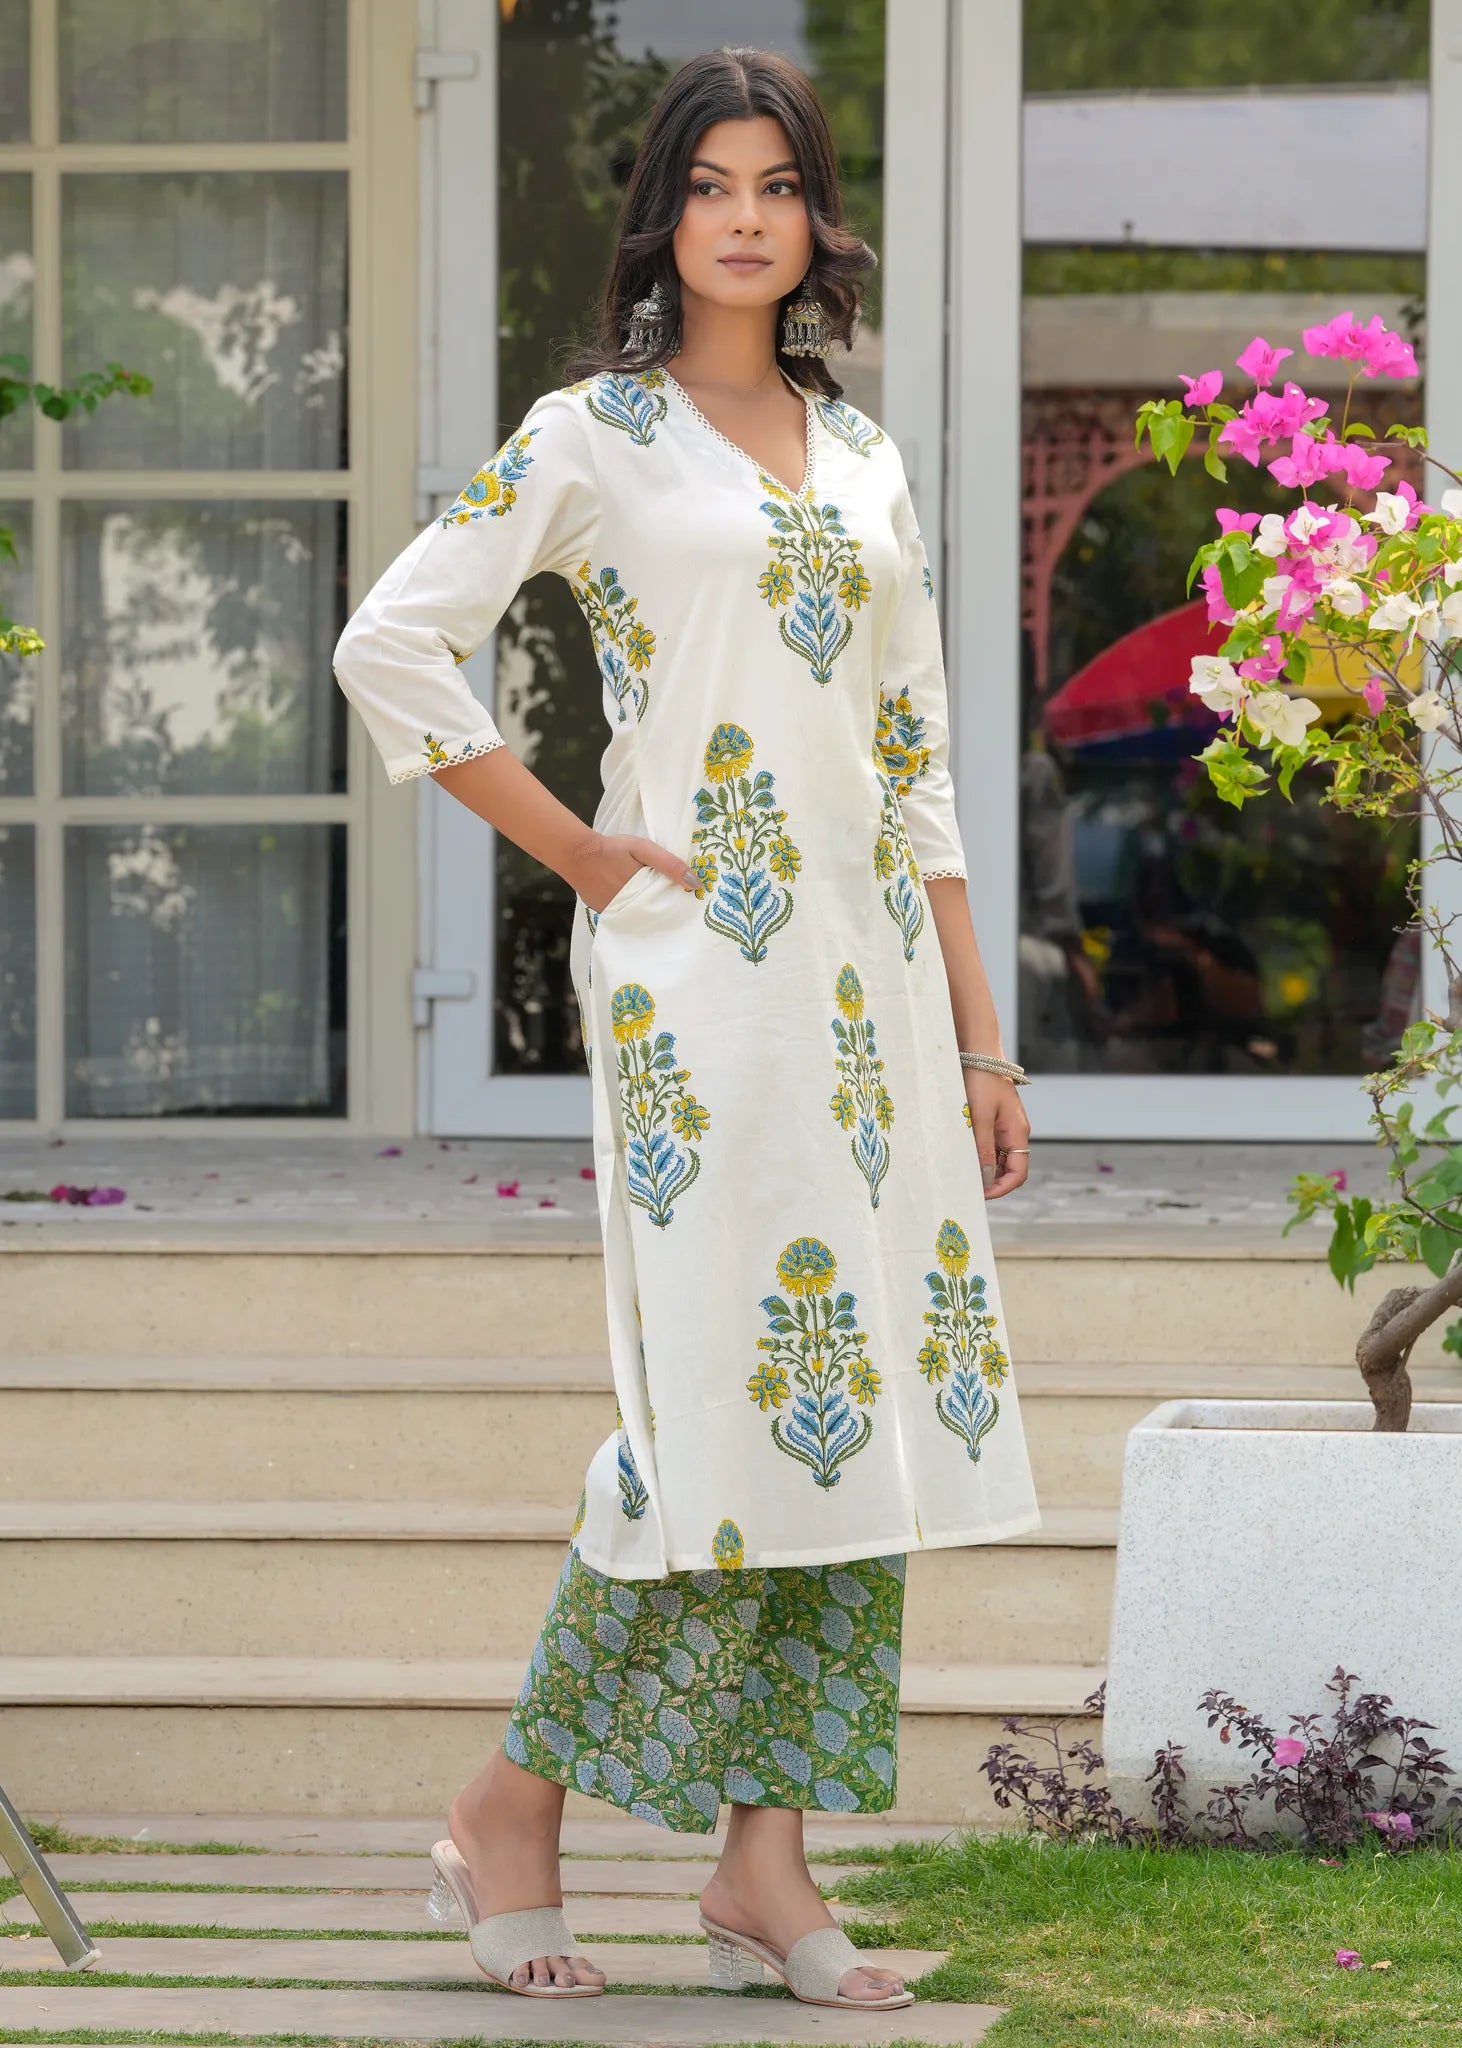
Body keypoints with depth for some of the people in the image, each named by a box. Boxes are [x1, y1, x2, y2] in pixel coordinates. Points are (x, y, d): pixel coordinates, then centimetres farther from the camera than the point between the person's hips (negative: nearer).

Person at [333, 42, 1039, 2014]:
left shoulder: (861, 455, 17)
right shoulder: (593, 435, 0)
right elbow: (393, 645, -7)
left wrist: (979, 1036, 13)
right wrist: (572, 848, -8)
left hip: (870, 962, 6)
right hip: (695, 960, -6)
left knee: (855, 1388, 1)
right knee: (730, 1390, -11)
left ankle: (767, 1863, 5)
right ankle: (515, 1806, 3)